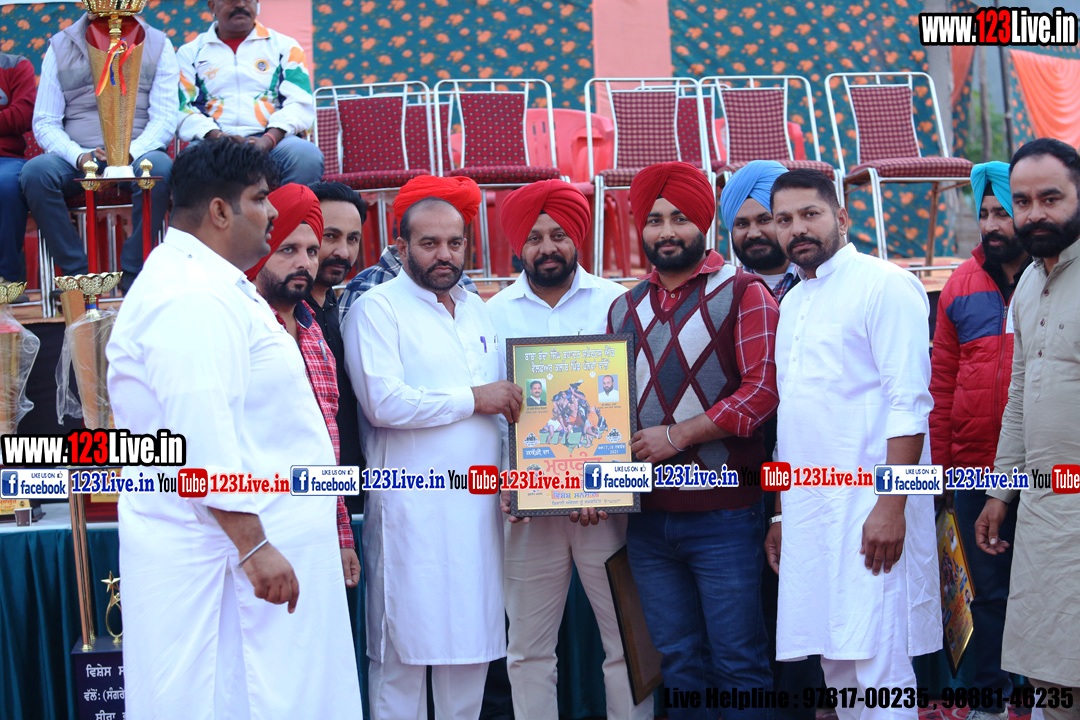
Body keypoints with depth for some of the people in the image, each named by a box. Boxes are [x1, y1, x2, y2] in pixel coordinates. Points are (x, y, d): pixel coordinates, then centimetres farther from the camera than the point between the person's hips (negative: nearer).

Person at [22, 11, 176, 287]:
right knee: (35, 171, -30)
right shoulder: (60, 46, 11)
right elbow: (44, 122, 5)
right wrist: (79, 157, -16)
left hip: (137, 155, -1)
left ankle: (133, 274, -23)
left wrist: (130, 153, -20)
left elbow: (164, 118, 0)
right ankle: (77, 273, -20)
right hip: (76, 158, 1)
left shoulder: (157, 44, 8)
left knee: (159, 167, -35)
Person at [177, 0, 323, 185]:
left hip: (274, 141, 0)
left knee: (307, 155, -33)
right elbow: (183, 110, 6)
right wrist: (217, 137, -14)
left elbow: (300, 103, 4)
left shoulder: (284, 46, 16)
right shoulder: (190, 52, 17)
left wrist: (267, 140, -15)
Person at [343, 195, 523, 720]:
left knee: (471, 636, 11)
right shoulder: (377, 308, -4)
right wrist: (473, 399, -11)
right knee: (405, 644, -1)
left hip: (479, 504, 6)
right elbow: (384, 403, -18)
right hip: (413, 508, -6)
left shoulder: (477, 311, 18)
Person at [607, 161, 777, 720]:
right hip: (647, 519, 5)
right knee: (679, 665, 13)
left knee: (737, 663, 1)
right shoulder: (626, 308, 13)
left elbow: (763, 388, -14)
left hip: (722, 513, -5)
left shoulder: (742, 293, -3)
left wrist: (676, 436, -16)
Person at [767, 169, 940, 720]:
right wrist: (783, 512, 18)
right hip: (808, 510, 8)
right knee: (835, 661, 11)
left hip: (868, 510, -7)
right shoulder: (793, 302, 17)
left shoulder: (884, 285, -7)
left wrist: (892, 506, -21)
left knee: (877, 663, -7)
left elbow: (908, 405, -14)